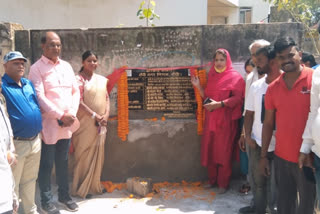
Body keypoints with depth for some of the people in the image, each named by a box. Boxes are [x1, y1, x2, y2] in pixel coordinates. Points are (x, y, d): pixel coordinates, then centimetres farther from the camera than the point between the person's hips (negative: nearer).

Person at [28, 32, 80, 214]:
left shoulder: (66, 66, 10)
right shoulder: (37, 68, -7)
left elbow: (76, 91, 9)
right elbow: (39, 97, -15)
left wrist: (71, 114, -5)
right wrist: (60, 116, -16)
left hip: (67, 123, 5)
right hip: (49, 124, -5)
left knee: (63, 161, 16)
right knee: (47, 164, 6)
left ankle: (64, 194, 31)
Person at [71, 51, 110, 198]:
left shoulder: (102, 80, 11)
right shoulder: (79, 79, -7)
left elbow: (107, 99, 12)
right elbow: (79, 102, -14)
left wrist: (106, 115, -3)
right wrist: (95, 116, -17)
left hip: (100, 124, 6)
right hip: (85, 124, -6)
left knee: (98, 154, 12)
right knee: (84, 154, 2)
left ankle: (94, 185, 27)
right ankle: (81, 189, 15)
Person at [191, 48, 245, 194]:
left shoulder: (235, 77, -3)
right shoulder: (211, 76, 15)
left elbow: (238, 98, -13)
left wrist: (219, 104, -21)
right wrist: (198, 86, 1)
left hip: (226, 119, -5)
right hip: (211, 119, 6)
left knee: (224, 152, -1)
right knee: (209, 149, 8)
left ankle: (223, 183, 12)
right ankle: (212, 179, 22)